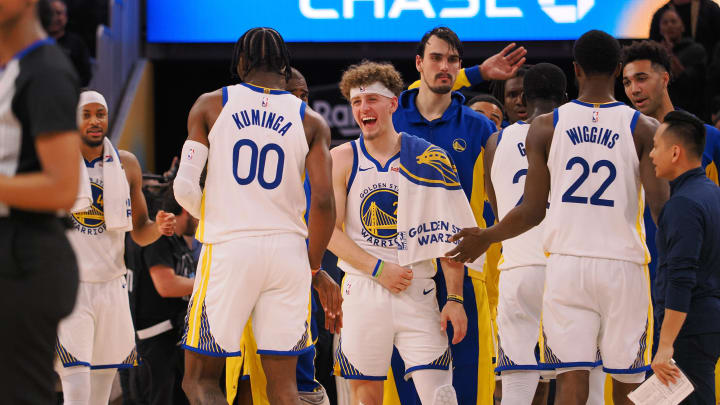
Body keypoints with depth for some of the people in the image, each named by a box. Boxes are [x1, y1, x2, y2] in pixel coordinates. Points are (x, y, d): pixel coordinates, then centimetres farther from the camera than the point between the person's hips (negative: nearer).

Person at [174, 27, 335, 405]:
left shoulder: (211, 105, 3)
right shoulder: (310, 121, 5)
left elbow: (185, 188, -3)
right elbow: (323, 202, -5)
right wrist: (312, 265, 10)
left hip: (228, 248, -2)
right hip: (287, 248, 2)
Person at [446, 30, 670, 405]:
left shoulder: (545, 127, 3)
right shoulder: (643, 128, -1)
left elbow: (532, 211, 4)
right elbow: (660, 205, -9)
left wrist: (486, 237, 20)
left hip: (566, 266, 1)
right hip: (624, 265, -1)